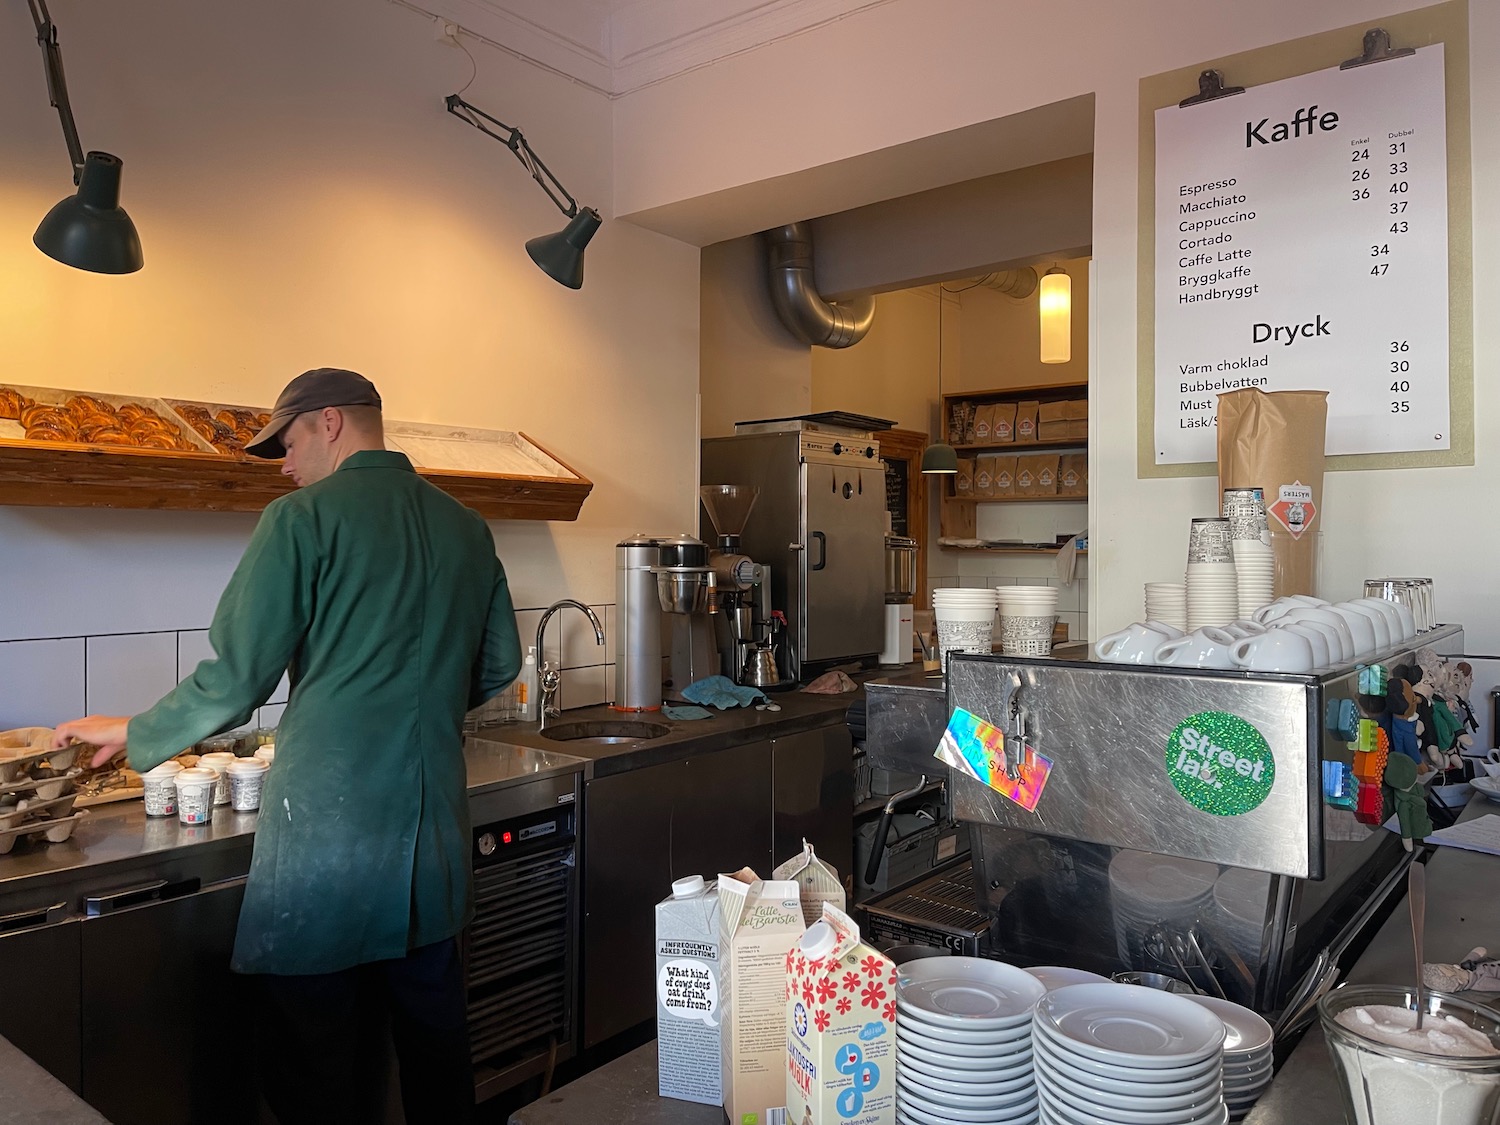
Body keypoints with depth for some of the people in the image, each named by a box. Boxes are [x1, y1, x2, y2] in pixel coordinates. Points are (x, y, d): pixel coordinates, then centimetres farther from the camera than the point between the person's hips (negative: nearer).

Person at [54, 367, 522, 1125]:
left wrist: (135, 734, 8)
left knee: (313, 1054, 8)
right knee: (432, 1020, 19)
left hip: (329, 819, -5)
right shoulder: (466, 527, 8)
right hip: (435, 824, 6)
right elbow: (499, 665, 14)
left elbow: (236, 678, -9)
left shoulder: (304, 519, -9)